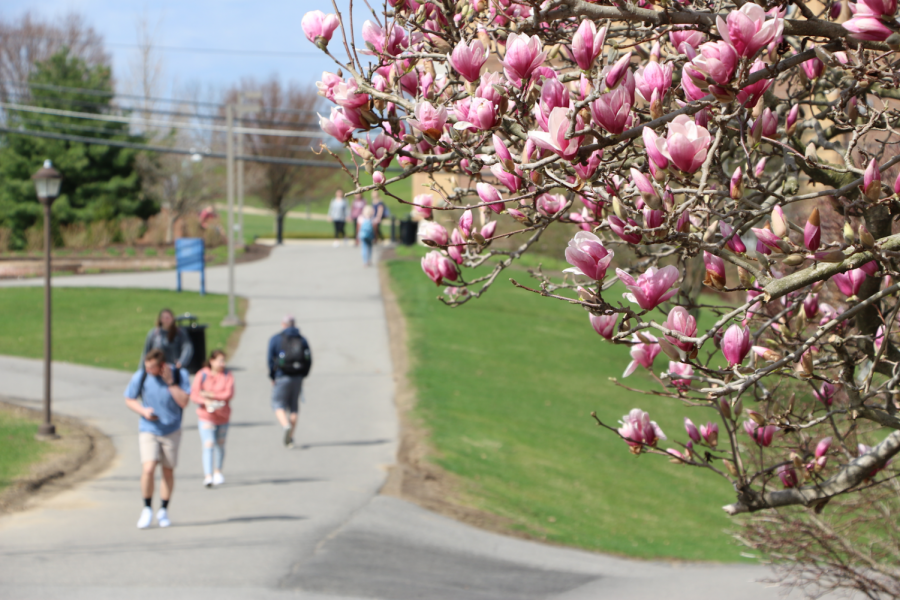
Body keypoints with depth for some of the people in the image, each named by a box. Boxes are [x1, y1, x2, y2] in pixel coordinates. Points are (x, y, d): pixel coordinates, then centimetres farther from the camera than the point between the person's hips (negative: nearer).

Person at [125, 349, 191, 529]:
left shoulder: (180, 374, -11)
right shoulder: (140, 376, -11)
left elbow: (184, 401, -18)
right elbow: (129, 399, 2)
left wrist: (170, 382, -25)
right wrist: (143, 411, -15)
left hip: (171, 431, 1)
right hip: (148, 431, -1)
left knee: (168, 472, 8)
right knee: (148, 469, -17)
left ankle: (164, 511, 25)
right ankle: (147, 509, 0)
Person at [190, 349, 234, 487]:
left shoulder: (228, 375, 1)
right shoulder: (202, 375, -3)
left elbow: (229, 394, -11)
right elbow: (194, 395, -8)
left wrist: (210, 395, -18)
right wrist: (206, 401, -26)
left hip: (223, 415, 3)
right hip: (206, 415, -3)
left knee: (220, 444, 15)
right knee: (208, 444, -14)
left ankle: (217, 472, 34)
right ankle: (208, 476, -19)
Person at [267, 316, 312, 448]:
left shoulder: (275, 339, -2)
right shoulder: (302, 339, 7)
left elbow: (271, 359, -8)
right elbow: (309, 359, 3)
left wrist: (272, 377, 1)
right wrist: (303, 375, 13)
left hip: (282, 377, -3)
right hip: (298, 378, 3)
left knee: (278, 404, 3)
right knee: (294, 406, 13)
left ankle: (286, 426, -25)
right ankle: (290, 438, 14)